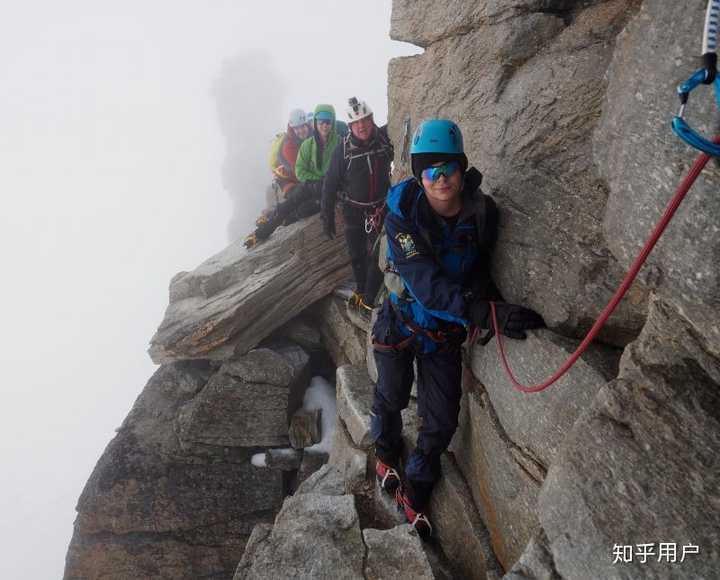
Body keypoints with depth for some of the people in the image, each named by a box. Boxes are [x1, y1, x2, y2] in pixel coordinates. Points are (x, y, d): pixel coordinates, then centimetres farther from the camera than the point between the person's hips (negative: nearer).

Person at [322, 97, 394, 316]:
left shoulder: (385, 137, -13)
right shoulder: (343, 149, -14)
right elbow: (331, 184, -8)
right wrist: (327, 216, -7)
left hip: (380, 208, 0)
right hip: (354, 211, 1)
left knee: (377, 255, -4)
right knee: (356, 256, 14)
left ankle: (368, 299, 11)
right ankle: (360, 289, 38)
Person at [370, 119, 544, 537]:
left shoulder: (482, 212, -16)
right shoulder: (403, 212, -27)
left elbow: (478, 270, 1)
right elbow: (424, 282, -37)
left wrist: (494, 299, -18)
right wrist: (484, 313, -47)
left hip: (445, 331, 3)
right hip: (401, 320, -2)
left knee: (442, 419, 8)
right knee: (392, 397, 20)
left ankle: (415, 492, 33)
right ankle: (387, 450, 54)